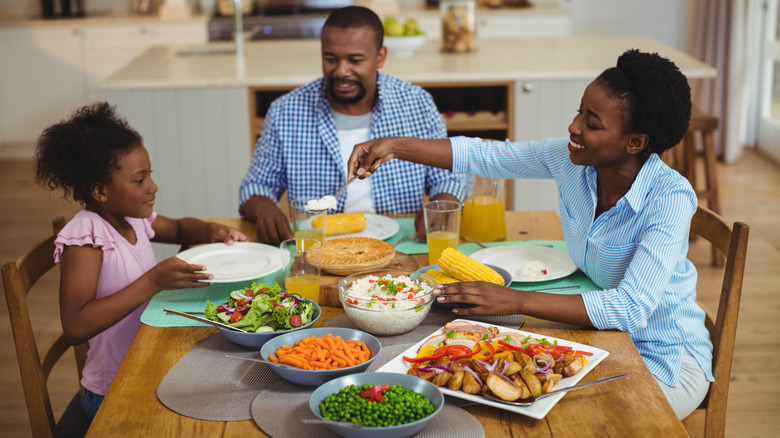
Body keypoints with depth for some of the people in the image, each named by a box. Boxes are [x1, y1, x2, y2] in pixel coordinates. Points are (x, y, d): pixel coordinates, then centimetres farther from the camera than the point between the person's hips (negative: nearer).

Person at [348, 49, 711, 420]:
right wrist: (396, 146, -10)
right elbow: (483, 156, 1)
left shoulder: (669, 197, -27)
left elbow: (632, 309, -34)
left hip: (663, 357, -5)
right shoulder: (569, 158, -9)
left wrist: (518, 301, -39)